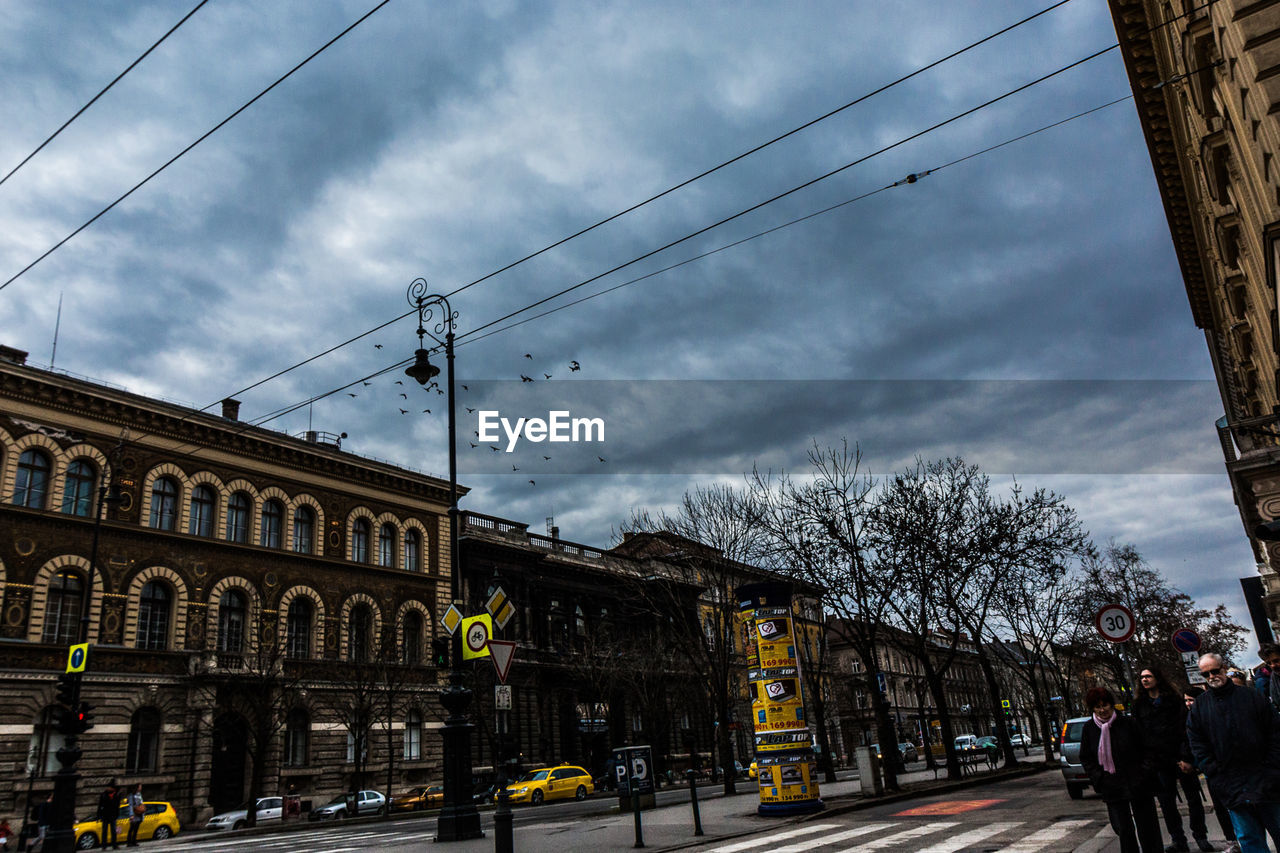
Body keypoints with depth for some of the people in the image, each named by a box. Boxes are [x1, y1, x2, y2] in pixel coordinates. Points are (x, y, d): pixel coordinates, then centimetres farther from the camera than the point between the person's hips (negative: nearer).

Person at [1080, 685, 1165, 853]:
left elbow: (1147, 750, 3)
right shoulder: (1089, 728, 1)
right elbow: (1085, 759, 8)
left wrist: (1144, 775, -7)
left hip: (1138, 786, -1)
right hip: (1112, 788, 1)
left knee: (1146, 827, 7)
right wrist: (1099, 779, -2)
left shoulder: (1128, 723, -4)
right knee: (1123, 830, 4)